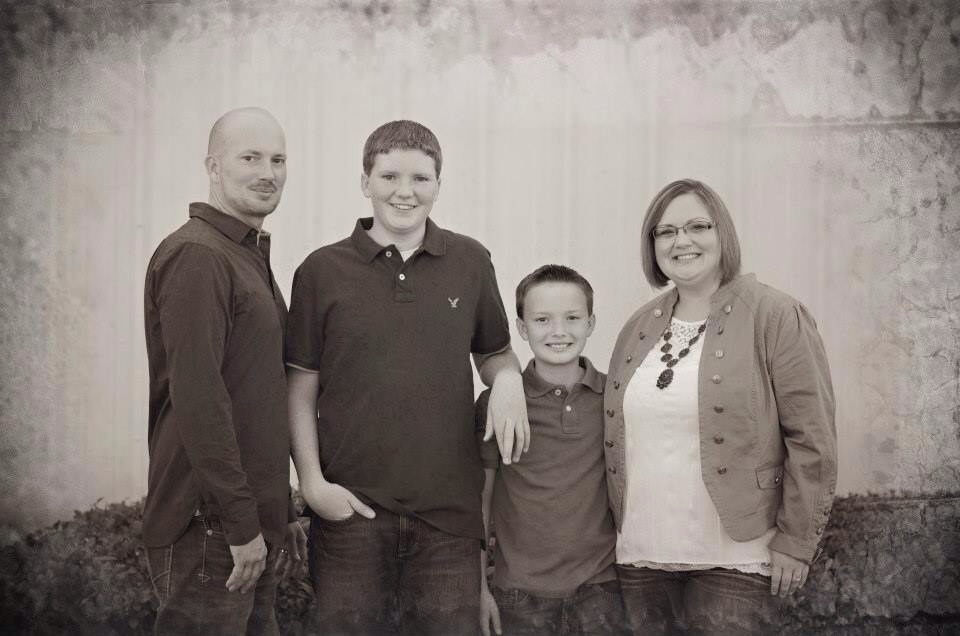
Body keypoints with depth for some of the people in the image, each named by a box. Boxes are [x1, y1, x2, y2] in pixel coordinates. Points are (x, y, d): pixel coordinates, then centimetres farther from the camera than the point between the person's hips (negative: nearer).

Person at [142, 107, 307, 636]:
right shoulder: (195, 256, -14)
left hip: (253, 531, 9)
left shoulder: (250, 256, 17)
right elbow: (196, 398, -21)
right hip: (211, 531, -9)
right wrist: (242, 525, -20)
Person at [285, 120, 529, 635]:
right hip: (349, 508, -1)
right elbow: (301, 388, 4)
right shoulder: (322, 271, 1)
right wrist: (312, 481, -5)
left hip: (449, 509, 1)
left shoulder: (470, 262, 6)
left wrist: (508, 381, -5)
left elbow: (494, 353, 18)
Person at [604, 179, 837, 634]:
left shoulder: (776, 318, -6)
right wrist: (616, 528, 13)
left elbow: (812, 438, -9)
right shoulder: (639, 327, 11)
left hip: (734, 560, -5)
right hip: (641, 551, 5)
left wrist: (796, 541, -11)